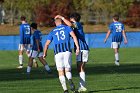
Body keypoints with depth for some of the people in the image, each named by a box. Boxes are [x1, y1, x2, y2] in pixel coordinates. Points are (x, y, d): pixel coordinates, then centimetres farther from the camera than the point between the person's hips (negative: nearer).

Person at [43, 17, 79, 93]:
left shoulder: (52, 32, 17)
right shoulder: (67, 28, 14)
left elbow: (47, 44, 16)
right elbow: (74, 36, -3)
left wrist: (44, 53, 32)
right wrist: (77, 47, -7)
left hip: (58, 53, 0)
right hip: (67, 51, 0)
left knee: (61, 72, 5)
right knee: (68, 71, 7)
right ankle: (70, 80, -28)